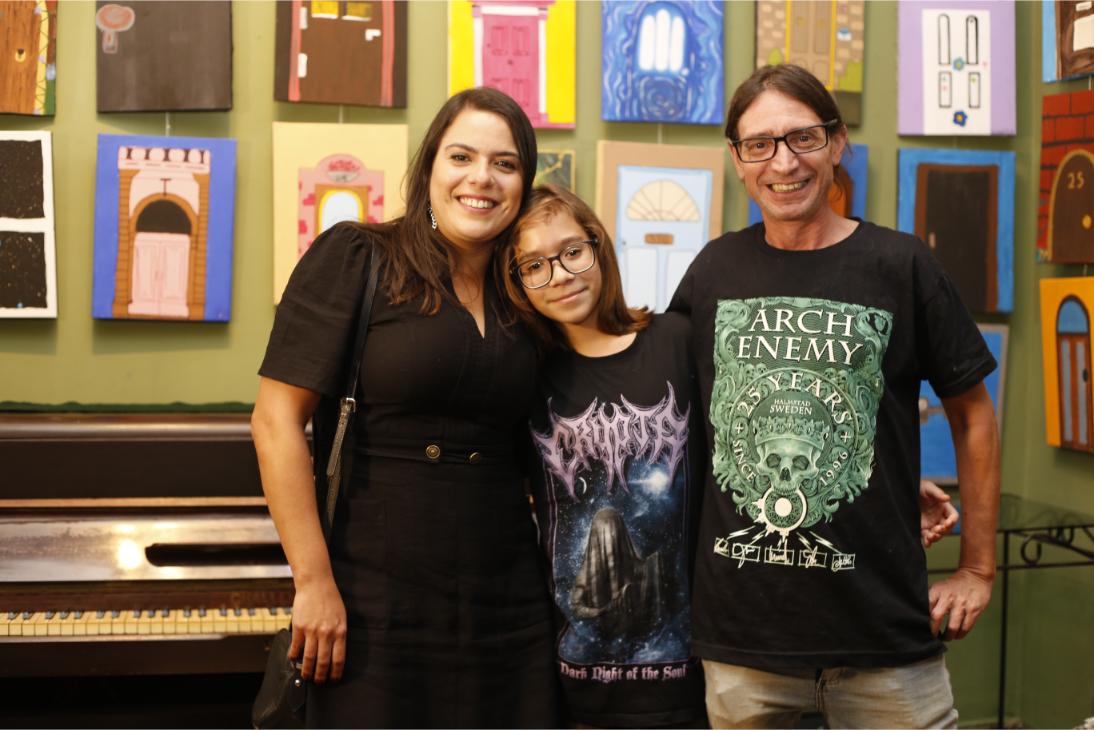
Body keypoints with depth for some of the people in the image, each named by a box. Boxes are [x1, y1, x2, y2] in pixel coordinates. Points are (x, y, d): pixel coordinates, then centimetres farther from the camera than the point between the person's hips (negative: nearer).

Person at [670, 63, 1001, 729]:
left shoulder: (900, 266, -3)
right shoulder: (715, 270, 4)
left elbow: (972, 416, 5)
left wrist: (978, 570, 4)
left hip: (884, 629, -1)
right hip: (739, 630, 2)